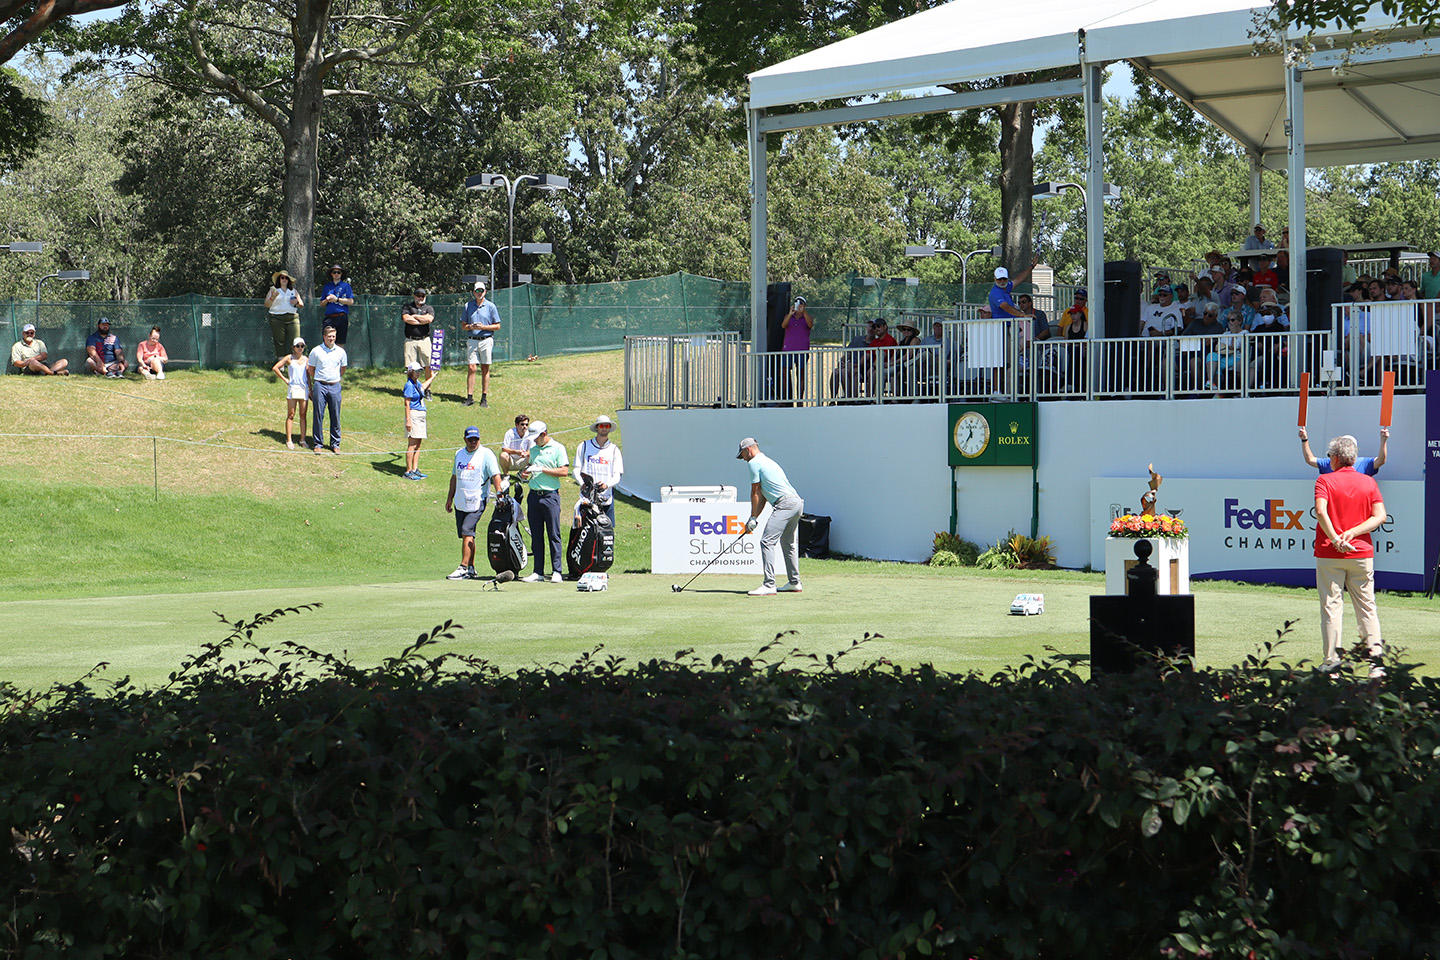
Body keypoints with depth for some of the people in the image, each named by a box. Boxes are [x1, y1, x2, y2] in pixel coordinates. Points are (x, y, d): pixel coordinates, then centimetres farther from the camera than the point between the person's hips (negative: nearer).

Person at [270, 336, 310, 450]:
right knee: (291, 415, -1)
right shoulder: (289, 358, 1)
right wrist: (284, 379, -2)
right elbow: (275, 368, 0)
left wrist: (310, 389, 11)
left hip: (304, 389, 3)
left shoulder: (306, 359, 11)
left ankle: (303, 439, 10)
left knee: (303, 415, 5)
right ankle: (289, 440, 1)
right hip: (293, 388, -3)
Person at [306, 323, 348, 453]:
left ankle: (335, 444, 10)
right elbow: (310, 369, 10)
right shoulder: (316, 351, 1)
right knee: (318, 415, -2)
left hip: (335, 386, 2)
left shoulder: (341, 352, 7)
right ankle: (318, 443, 4)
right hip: (320, 386, -2)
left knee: (335, 417, 2)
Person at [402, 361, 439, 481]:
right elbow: (407, 404, -17)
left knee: (418, 444, 10)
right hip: (413, 415, -9)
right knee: (412, 445, -8)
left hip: (421, 415, 9)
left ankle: (415, 470, 14)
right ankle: (408, 472, -6)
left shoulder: (417, 382, 13)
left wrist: (432, 377, 52)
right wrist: (408, 420, -23)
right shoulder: (409, 385, -14)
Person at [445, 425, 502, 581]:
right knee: (465, 535, 7)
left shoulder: (486, 454, -6)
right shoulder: (459, 454, 14)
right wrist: (450, 498, 22)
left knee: (467, 532, -16)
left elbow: (495, 475, -14)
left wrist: (499, 493, -28)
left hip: (477, 501, -6)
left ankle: (463, 568, -16)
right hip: (460, 502, 6)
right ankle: (471, 569, 14)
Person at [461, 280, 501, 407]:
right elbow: (463, 325, 12)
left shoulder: (490, 306, 3)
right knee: (472, 368, -5)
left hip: (486, 340, -1)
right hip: (472, 340, 1)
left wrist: (483, 327, -12)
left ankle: (484, 397, 5)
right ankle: (470, 397, -4)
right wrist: (471, 327, -10)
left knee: (485, 369, 1)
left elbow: (497, 326, 3)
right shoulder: (468, 306, 10)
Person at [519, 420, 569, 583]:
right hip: (534, 495, 6)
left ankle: (556, 571, -2)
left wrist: (542, 469, -14)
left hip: (550, 495, -6)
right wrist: (526, 474, 5)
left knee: (553, 535, -5)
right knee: (536, 536, 6)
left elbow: (564, 471, -11)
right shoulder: (533, 449, 16)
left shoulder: (557, 448, -4)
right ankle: (538, 572, 9)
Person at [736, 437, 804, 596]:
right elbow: (763, 495, 24)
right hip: (797, 502, 10)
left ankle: (769, 586, -22)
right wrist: (755, 518, 18)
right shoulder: (768, 461, 27)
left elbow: (755, 493, 0)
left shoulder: (754, 463, -1)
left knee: (767, 542, -14)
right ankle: (794, 583, 30)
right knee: (789, 543, 22)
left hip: (785, 504, -10)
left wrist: (753, 518, 8)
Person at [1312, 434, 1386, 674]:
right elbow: (1380, 515, -2)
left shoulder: (1325, 480, -3)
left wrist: (1335, 539, -17)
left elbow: (1320, 511, -19)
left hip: (1329, 555, -3)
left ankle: (1331, 660, 0)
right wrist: (1352, 533, -7)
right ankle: (1375, 655, 1)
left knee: (1331, 607, 1)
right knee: (1366, 607, 9)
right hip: (1362, 553, 3)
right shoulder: (1368, 482, 7)